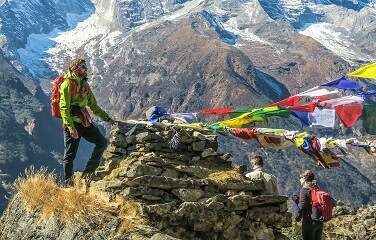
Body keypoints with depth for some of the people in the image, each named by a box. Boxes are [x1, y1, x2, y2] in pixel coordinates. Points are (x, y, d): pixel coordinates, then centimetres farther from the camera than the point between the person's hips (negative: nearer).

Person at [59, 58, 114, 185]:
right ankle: (68, 183, 7)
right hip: (72, 123, -8)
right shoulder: (67, 84, -9)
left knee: (102, 142, 0)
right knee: (70, 154, -3)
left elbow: (94, 106, 25)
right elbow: (64, 108, -17)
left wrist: (107, 118, 20)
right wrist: (70, 127, -25)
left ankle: (88, 172, 6)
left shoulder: (84, 85, 18)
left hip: (84, 121, 8)